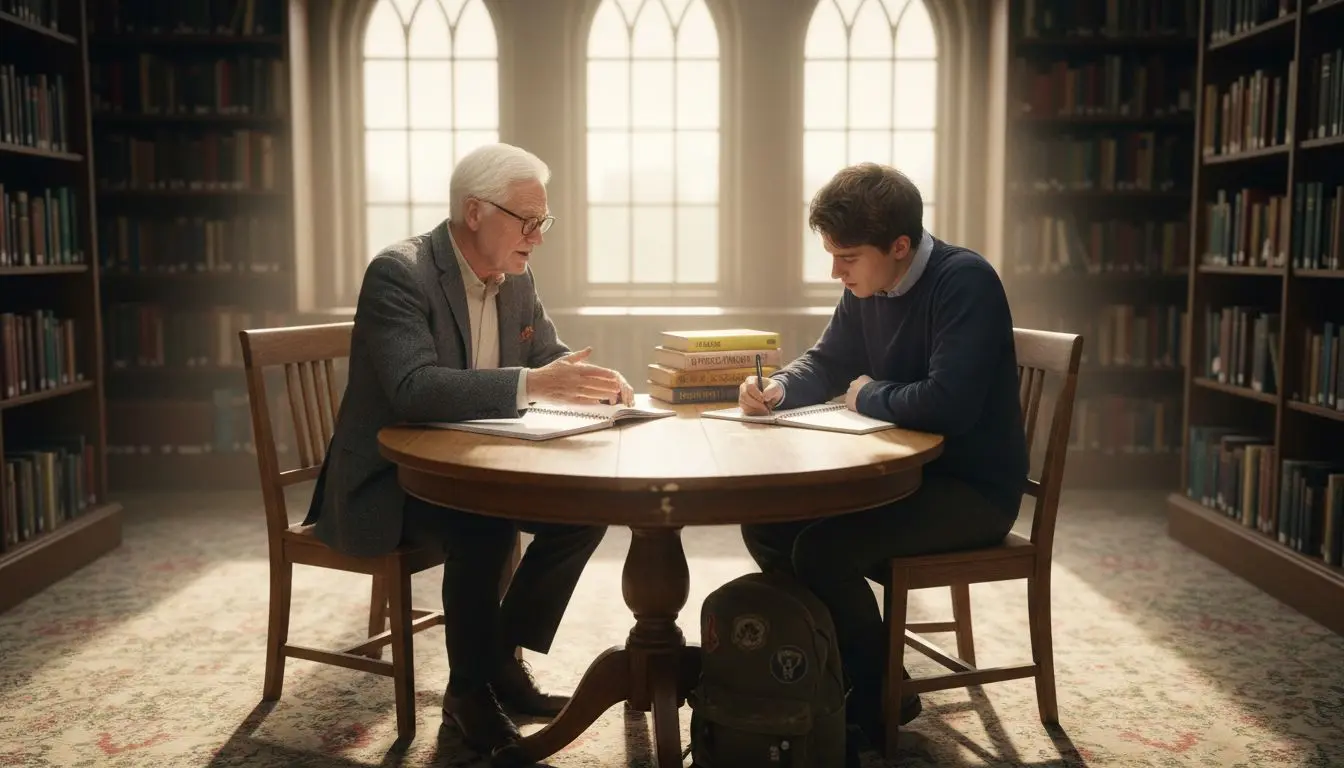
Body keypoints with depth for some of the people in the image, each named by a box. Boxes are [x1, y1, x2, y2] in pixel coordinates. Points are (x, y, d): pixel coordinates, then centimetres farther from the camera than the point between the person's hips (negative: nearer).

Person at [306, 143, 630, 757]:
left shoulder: (515, 278, 4)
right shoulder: (398, 273, -20)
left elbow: (551, 355, 13)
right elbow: (414, 388, -34)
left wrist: (594, 381, -11)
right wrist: (532, 384, -43)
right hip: (388, 481, -7)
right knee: (485, 526, -33)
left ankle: (502, 658, 4)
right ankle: (469, 688, -8)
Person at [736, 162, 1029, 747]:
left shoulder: (965, 282, -23)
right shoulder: (865, 288, 3)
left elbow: (947, 404, -34)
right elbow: (826, 363, 16)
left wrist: (868, 396, -15)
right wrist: (778, 389, -7)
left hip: (974, 490, -9)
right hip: (903, 472, 9)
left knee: (820, 547, -25)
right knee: (764, 521, 0)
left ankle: (877, 699, -1)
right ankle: (829, 665, 15)